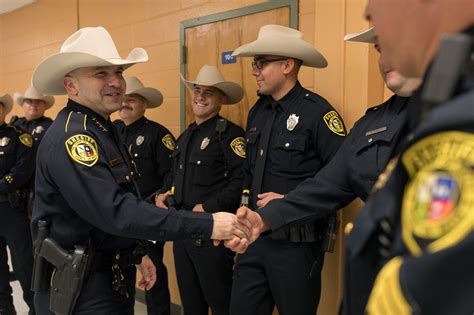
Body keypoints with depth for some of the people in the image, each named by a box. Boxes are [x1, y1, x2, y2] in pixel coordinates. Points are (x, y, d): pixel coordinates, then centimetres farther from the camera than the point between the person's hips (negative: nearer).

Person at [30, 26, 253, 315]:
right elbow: (115, 211, -32)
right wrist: (206, 224, -34)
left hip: (113, 275, 9)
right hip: (79, 285, -9)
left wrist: (135, 254, 12)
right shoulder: (70, 137, -23)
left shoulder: (103, 128, 8)